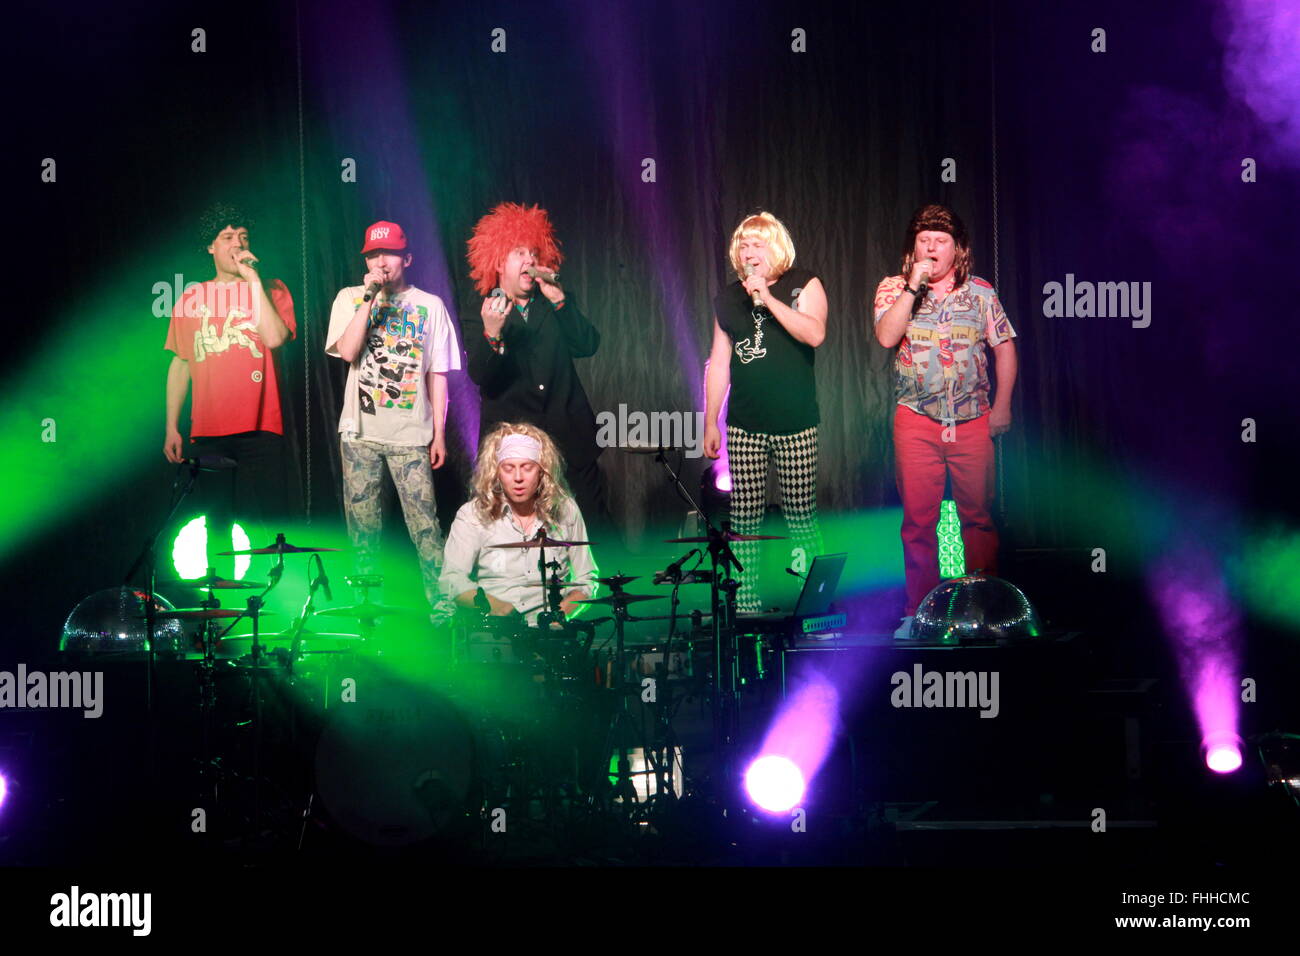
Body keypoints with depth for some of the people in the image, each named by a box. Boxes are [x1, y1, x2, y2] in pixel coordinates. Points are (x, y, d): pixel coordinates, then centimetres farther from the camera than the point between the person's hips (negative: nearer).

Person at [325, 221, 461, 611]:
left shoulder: (430, 306, 5)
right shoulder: (350, 298, 7)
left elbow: (437, 374, 6)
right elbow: (347, 351, -10)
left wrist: (439, 432, 3)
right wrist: (371, 298, -12)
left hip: (411, 434, -1)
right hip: (360, 432, 1)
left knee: (424, 521, -7)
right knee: (362, 522, 5)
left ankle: (441, 604, -4)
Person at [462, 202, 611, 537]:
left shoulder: (555, 305, 13)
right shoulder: (477, 317, 3)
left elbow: (588, 345, -2)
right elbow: (481, 377, -11)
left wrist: (558, 299, -11)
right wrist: (491, 334, -29)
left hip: (569, 437, 2)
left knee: (595, 527, 0)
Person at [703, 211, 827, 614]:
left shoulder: (803, 285, 2)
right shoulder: (728, 298, 12)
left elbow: (814, 334, -16)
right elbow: (719, 362, 15)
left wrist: (767, 298, -18)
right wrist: (710, 422, 12)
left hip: (795, 427, -3)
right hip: (744, 428, 3)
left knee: (801, 517, -3)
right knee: (744, 519, 0)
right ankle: (745, 604, 4)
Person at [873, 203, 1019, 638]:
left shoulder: (981, 292, 6)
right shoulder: (894, 289, 4)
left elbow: (1005, 347, 10)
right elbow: (886, 337, -13)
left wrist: (1002, 404, 3)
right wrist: (913, 287, -16)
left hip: (973, 419, 1)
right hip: (916, 419, -1)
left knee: (979, 515, 3)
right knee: (918, 519, 0)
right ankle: (919, 610, 8)